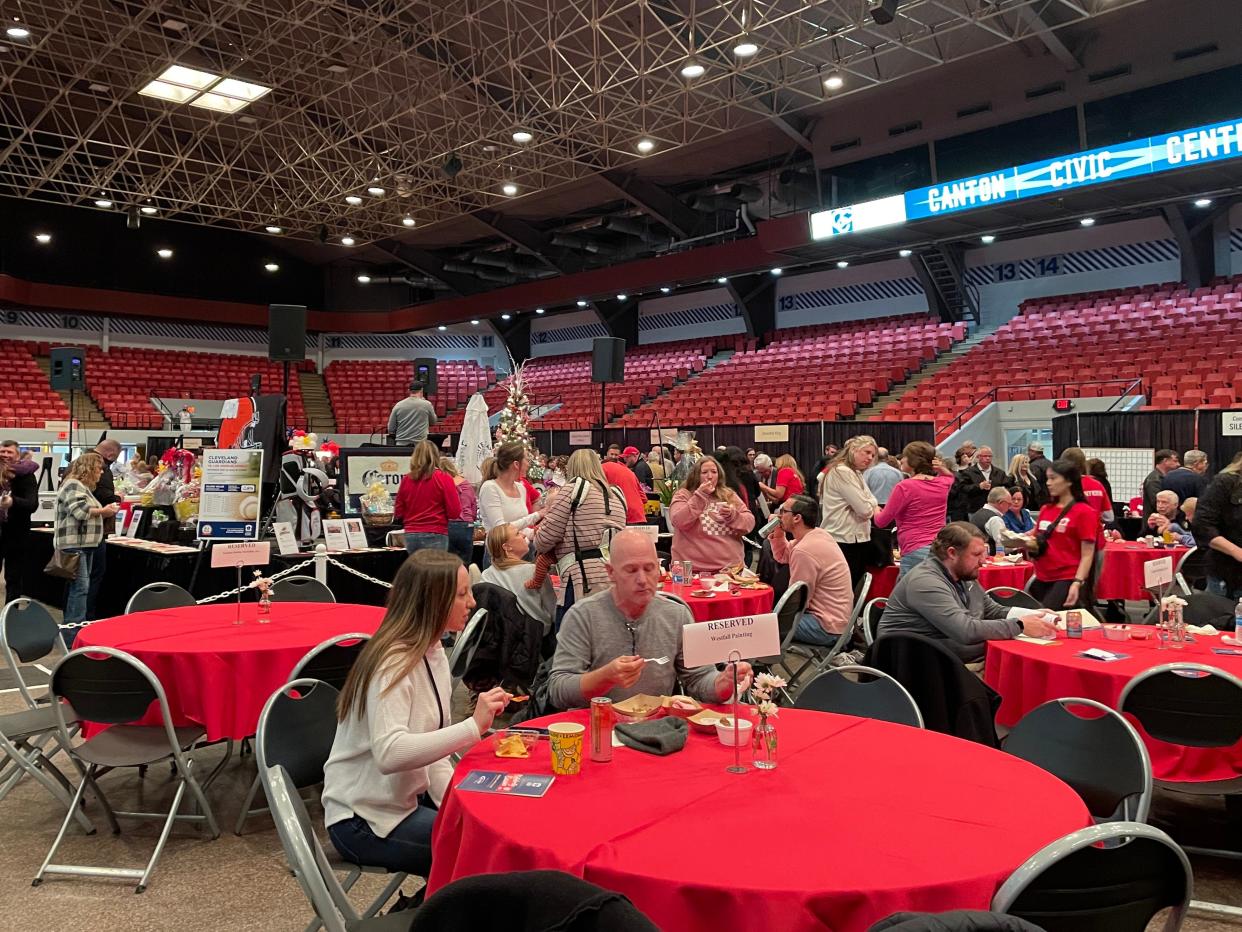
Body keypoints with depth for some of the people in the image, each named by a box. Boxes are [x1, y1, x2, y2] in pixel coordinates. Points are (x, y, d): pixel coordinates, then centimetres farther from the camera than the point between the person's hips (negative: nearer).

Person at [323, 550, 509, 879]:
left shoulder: (434, 654, 6)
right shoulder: (393, 663, -22)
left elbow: (432, 742, 8)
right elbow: (390, 753, -35)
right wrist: (474, 726, -37)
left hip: (410, 797, 9)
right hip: (365, 820, -8)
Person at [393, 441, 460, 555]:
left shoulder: (406, 479, 3)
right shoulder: (444, 478, -7)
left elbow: (398, 514, 10)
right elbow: (455, 513, -8)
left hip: (410, 536, 4)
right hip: (435, 536, -4)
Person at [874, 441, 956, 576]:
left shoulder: (904, 487, -7)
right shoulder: (943, 483, 11)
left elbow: (881, 522, 0)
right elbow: (950, 475, 40)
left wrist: (876, 510, 22)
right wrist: (942, 468, 18)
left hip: (916, 552, -7)